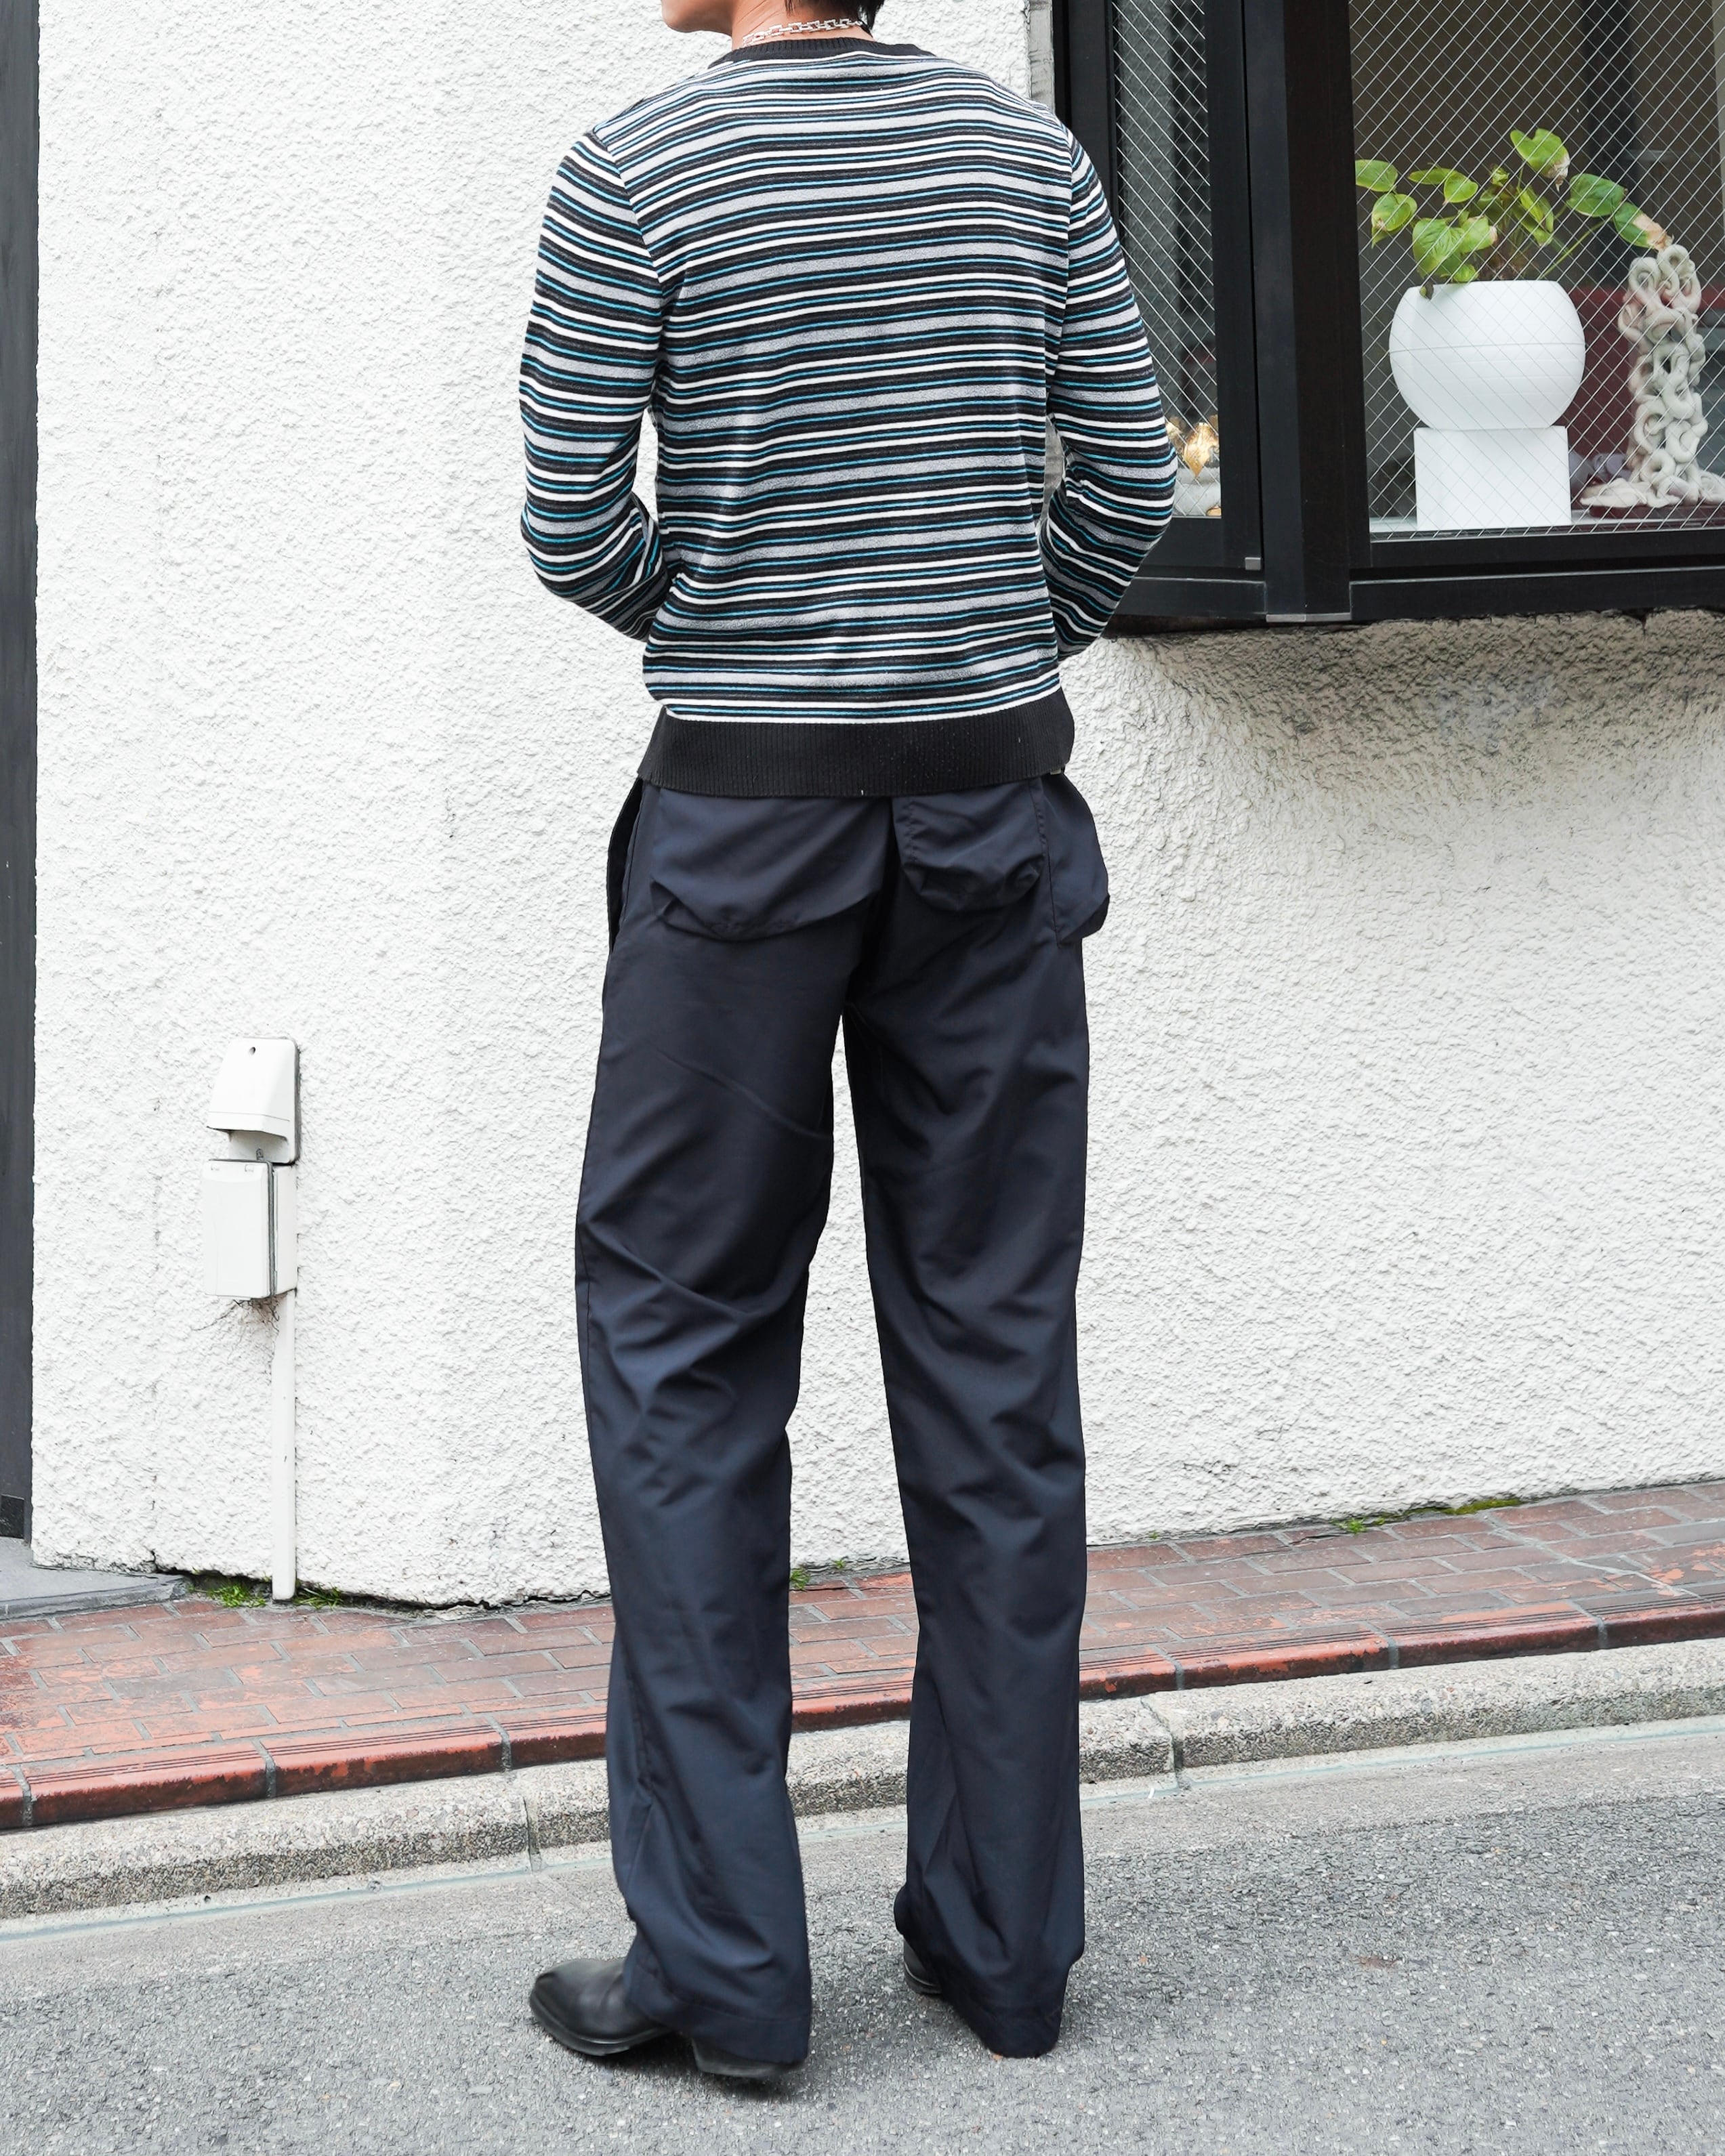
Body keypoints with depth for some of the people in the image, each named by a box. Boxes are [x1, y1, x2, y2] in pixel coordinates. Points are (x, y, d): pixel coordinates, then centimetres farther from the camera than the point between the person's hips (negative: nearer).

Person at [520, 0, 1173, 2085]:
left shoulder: (633, 175, -6)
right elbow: (1131, 473, 6)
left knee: (681, 1344, 6)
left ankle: (721, 1958, 6)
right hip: (997, 809, 4)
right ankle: (1003, 1933, 16)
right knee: (991, 1352, 8)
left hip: (745, 808, -3)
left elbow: (569, 526, -6)